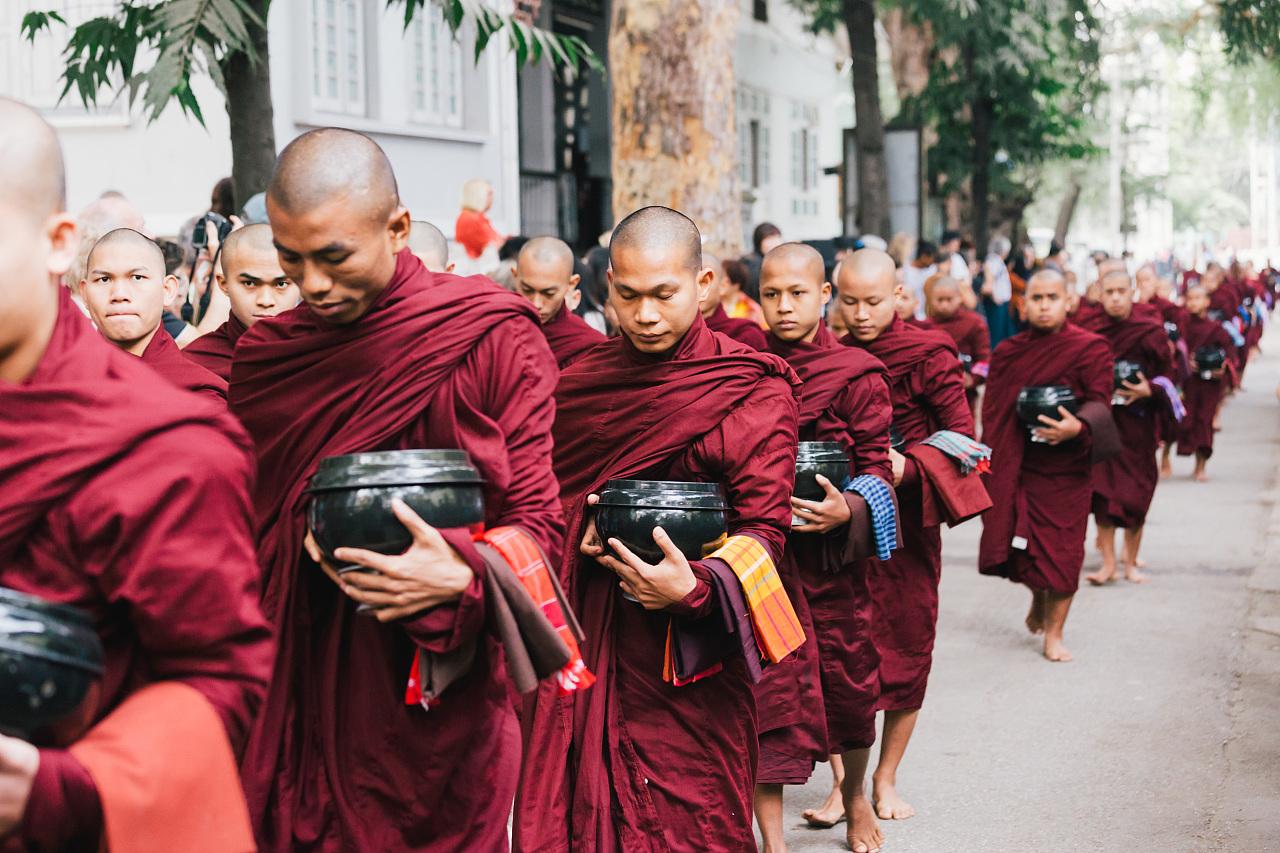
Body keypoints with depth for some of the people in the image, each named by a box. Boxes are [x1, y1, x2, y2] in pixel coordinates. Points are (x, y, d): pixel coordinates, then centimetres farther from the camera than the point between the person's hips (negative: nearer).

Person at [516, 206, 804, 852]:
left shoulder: (753, 392, -5)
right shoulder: (579, 385, 8)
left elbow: (762, 531, -9)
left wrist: (694, 588, -26)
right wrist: (579, 529, -5)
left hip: (690, 655, -4)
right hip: (583, 645, 4)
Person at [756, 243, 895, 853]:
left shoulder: (856, 374, -2)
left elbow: (876, 464, -4)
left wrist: (848, 510, -23)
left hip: (832, 553, 0)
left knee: (848, 683, 12)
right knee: (766, 689, -5)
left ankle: (855, 797, 42)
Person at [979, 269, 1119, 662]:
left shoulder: (1089, 348, -4)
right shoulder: (1008, 352, 7)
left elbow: (1099, 404, -9)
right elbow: (992, 411, 11)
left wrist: (1078, 428, -30)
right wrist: (988, 463, 5)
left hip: (1064, 466, -3)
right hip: (1014, 464, 3)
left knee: (1060, 552, -1)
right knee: (1018, 546, 7)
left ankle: (1054, 632, 13)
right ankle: (1038, 601, 39)